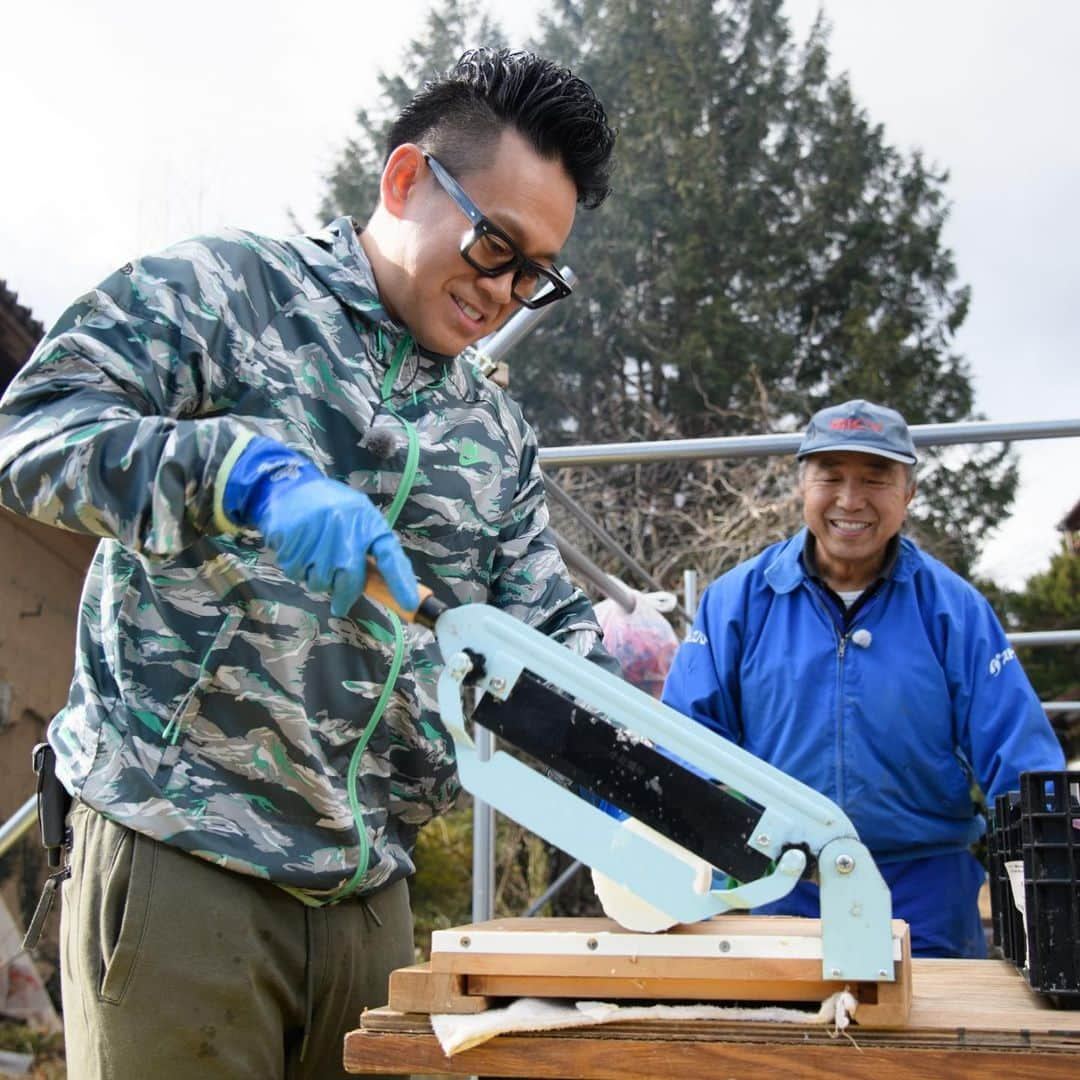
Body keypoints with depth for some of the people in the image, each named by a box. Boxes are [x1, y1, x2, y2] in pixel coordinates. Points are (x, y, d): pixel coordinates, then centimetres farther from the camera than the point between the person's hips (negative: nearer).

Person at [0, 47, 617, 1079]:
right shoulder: (218, 290, -1)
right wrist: (251, 472, -29)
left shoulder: (496, 436, 15)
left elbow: (552, 635, 13)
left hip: (370, 888, 6)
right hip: (178, 862, -5)